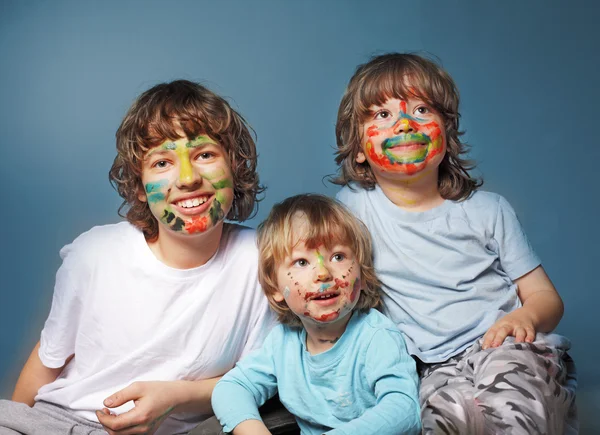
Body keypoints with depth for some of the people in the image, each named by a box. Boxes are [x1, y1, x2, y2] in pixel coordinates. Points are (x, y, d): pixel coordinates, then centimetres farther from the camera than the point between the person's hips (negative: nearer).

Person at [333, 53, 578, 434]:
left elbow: (546, 297, 10)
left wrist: (526, 316, -14)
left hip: (515, 351, 2)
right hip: (440, 370, -2)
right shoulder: (353, 207, 5)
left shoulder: (488, 210, 8)